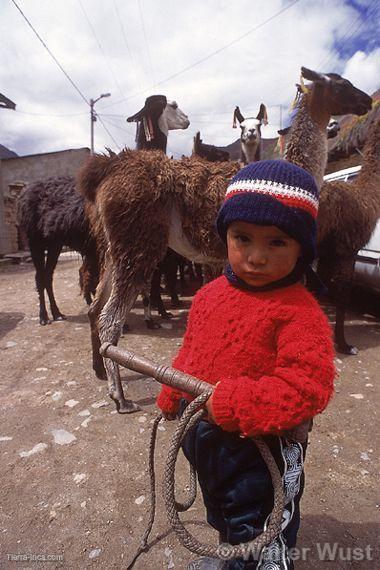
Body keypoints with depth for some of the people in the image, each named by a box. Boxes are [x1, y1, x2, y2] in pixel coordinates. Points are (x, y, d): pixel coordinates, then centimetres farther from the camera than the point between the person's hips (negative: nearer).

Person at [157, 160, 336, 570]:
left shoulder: (299, 312, -25)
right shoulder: (210, 294, -5)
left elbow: (307, 386, -31)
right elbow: (189, 354, 8)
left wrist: (229, 403, -33)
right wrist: (172, 399, 15)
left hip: (260, 447, -7)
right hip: (204, 438, 8)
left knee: (258, 533, 19)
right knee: (221, 511, 35)